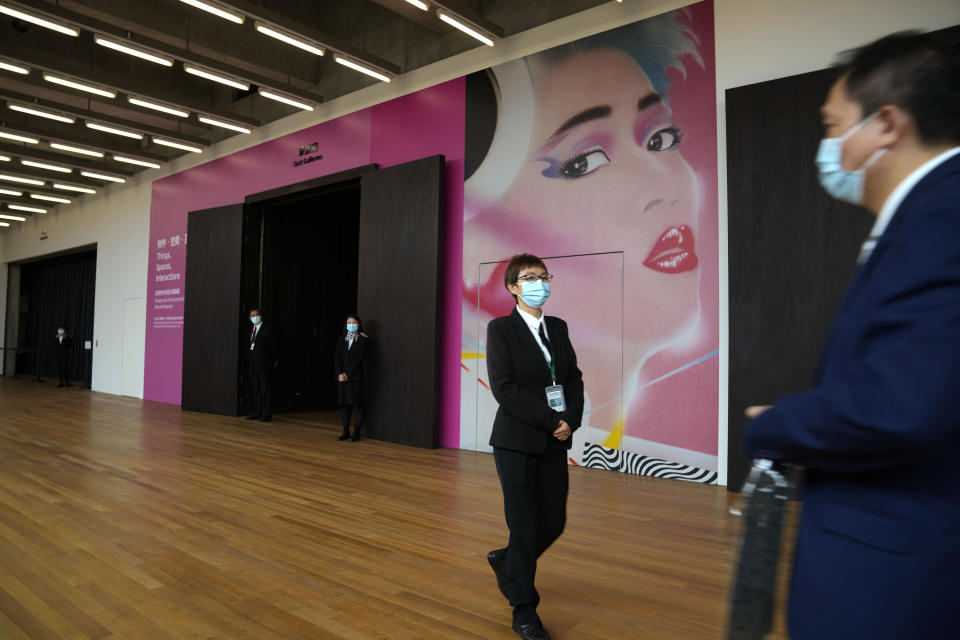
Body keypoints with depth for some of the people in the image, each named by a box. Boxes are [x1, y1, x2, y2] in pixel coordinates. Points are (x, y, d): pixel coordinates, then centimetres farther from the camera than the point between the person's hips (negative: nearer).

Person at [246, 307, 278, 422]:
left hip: (265, 365, -7)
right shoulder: (252, 330, 15)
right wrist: (252, 363, 10)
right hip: (254, 365, 7)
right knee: (256, 390, 11)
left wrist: (275, 361, 1)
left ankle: (267, 415, -1)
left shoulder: (267, 329, -8)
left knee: (266, 390, -4)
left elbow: (274, 346, -5)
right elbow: (253, 346, 16)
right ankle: (257, 413, 17)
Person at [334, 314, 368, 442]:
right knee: (345, 405, 8)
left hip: (355, 377, -4)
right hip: (342, 377, 4)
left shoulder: (363, 340, -1)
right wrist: (340, 374, -10)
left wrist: (347, 373, -13)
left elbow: (359, 359, -9)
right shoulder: (341, 341, 12)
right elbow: (337, 359, 5)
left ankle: (356, 433, 2)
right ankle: (346, 432, 14)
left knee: (357, 405, -3)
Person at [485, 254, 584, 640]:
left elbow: (573, 378, 7)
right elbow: (503, 387, -16)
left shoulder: (558, 327, 9)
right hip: (517, 442, -5)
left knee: (554, 523, 10)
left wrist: (571, 420, -10)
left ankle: (506, 560, 40)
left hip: (555, 441, 6)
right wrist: (551, 421, -17)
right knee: (525, 528, 2)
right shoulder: (501, 329, -8)